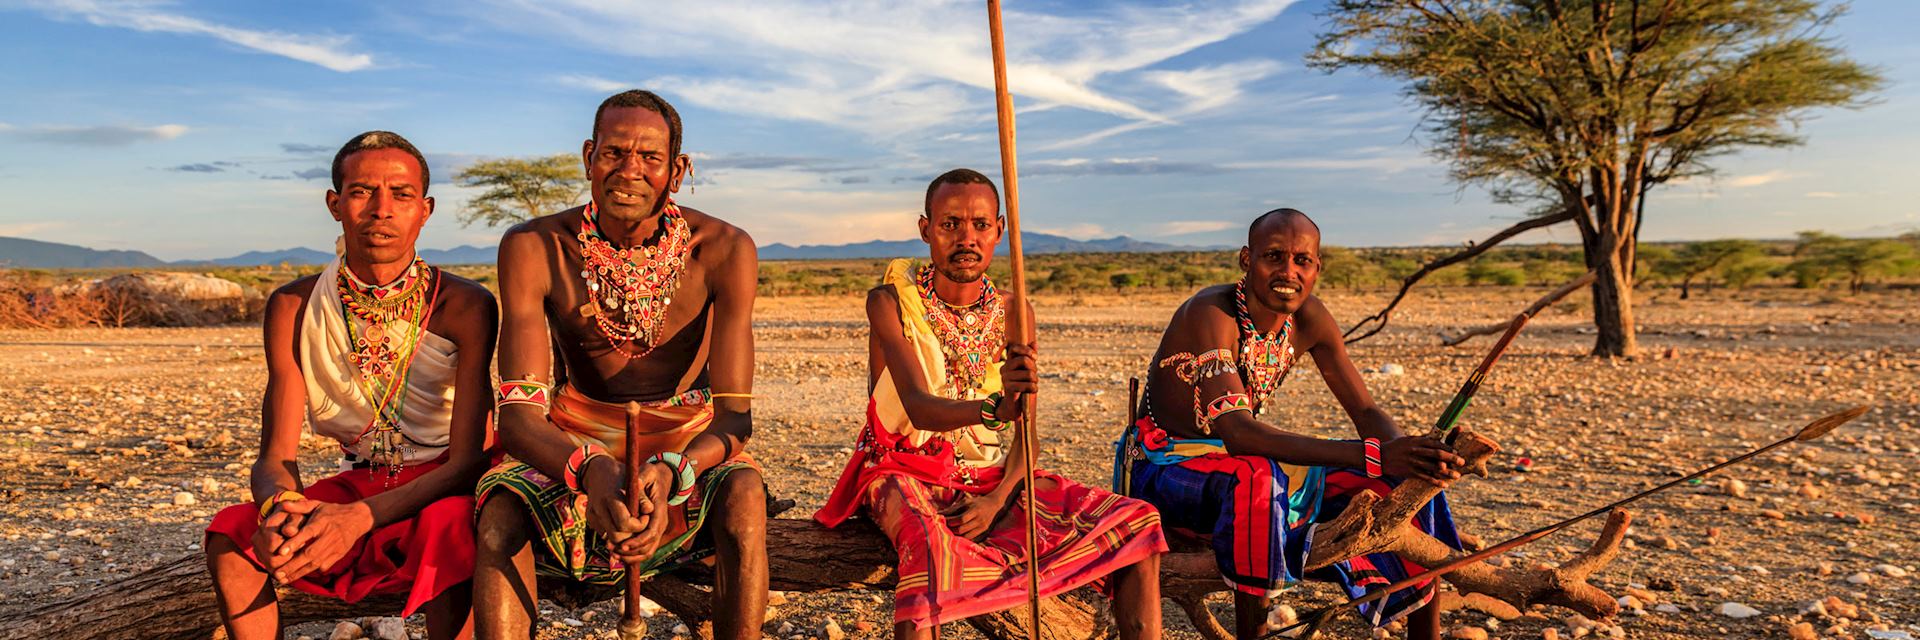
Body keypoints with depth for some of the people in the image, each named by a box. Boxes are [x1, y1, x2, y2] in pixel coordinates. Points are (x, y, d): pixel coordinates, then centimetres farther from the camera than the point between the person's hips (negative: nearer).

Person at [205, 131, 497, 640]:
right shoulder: (293, 307, -4)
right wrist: (280, 507, -30)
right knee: (229, 538, -18)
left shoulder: (464, 306, -16)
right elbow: (276, 455, -5)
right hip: (358, 480, 4)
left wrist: (359, 518, -35)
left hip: (444, 484, -4)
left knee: (454, 527, -36)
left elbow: (467, 460, -20)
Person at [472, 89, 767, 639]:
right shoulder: (533, 248, -15)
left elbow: (734, 414, -18)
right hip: (575, 443, 1)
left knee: (744, 496, -33)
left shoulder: (724, 250, -17)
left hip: (687, 442, -1)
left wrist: (669, 474, -42)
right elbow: (518, 413, -21)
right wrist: (590, 470, -45)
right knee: (501, 513, -30)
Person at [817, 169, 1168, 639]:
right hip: (907, 472, -4)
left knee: (1136, 523, -9)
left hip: (992, 477, 4)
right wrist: (992, 409, -44)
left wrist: (997, 499, -20)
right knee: (927, 538, -40)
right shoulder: (891, 301, -9)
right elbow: (918, 407, -24)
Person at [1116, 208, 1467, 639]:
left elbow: (1366, 412, -3)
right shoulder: (1210, 314, -27)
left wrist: (1407, 453, -28)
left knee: (1408, 483, -2)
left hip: (1238, 460, 7)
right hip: (1160, 467, -7)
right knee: (1257, 478, -41)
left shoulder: (1309, 319, -5)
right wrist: (1373, 456, -45)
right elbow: (1236, 431, -38)